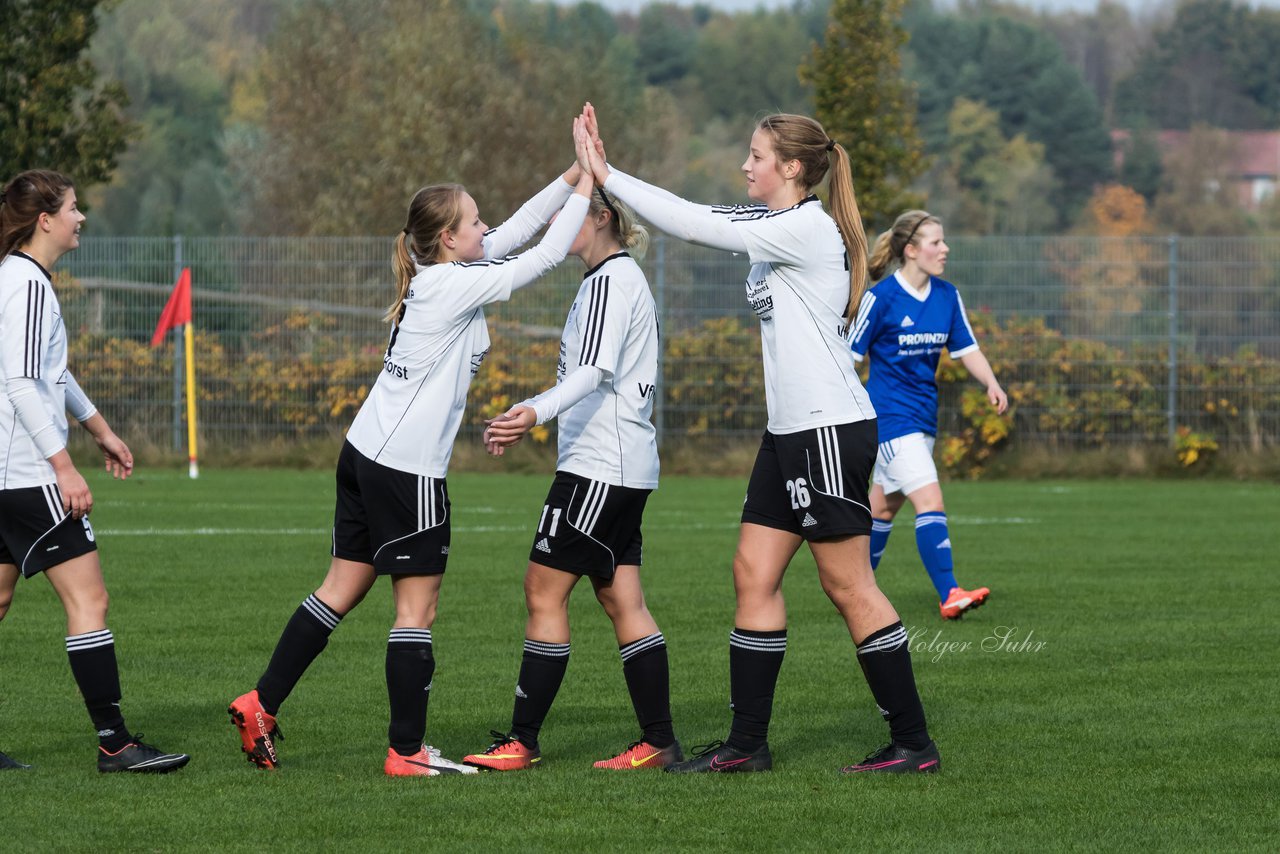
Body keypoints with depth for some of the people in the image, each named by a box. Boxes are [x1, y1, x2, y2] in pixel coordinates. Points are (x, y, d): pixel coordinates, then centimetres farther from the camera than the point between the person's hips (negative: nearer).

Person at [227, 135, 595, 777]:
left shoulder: (432, 276, 11)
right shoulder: (457, 285, -13)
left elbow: (516, 231, 19)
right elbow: (545, 256, -9)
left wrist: (572, 176, 16)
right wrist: (584, 189, 2)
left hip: (366, 454, 9)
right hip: (408, 467, -9)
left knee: (342, 589, 14)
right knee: (416, 608, -2)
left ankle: (262, 704, 12)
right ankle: (407, 752, 1)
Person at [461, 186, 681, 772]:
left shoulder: (611, 279, -12)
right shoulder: (614, 277, 19)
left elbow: (594, 371, -26)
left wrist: (537, 412, -40)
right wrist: (526, 421, 30)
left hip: (601, 463, -10)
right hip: (625, 465, 10)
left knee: (544, 590, -7)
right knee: (621, 600, 7)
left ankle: (523, 740, -6)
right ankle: (659, 742, 5)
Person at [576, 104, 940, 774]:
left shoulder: (807, 227, -15)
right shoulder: (775, 226, 14)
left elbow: (702, 226, -17)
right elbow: (702, 222, 14)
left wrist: (608, 177, -12)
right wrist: (607, 177, 6)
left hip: (831, 428, -10)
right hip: (791, 431, 10)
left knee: (848, 586, -6)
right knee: (754, 572, 7)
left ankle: (913, 743, -1)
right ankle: (747, 743, 10)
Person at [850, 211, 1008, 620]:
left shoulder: (947, 296, 5)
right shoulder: (881, 298, -14)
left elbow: (967, 349, 10)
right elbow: (849, 355, -8)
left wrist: (992, 384, -8)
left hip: (923, 416, 7)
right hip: (891, 415, -7)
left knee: (885, 506, 15)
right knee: (930, 500, -18)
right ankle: (949, 595, -24)